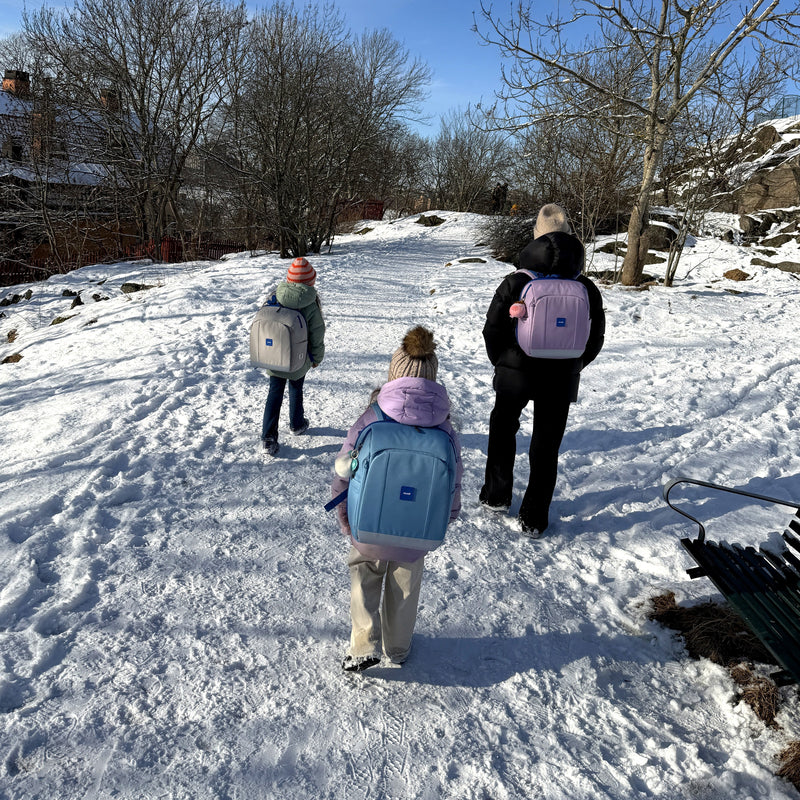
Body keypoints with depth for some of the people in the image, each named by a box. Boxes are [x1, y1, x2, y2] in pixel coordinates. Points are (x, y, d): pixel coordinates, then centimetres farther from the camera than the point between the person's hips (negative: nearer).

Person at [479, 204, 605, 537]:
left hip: (515, 373, -1)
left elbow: (492, 328, -7)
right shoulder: (586, 289, -5)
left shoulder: (516, 282, -12)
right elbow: (596, 337, 3)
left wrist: (501, 361, 10)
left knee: (502, 430, 23)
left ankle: (496, 495, 33)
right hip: (561, 380, 1)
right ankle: (534, 519, 17)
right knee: (546, 446, 11)